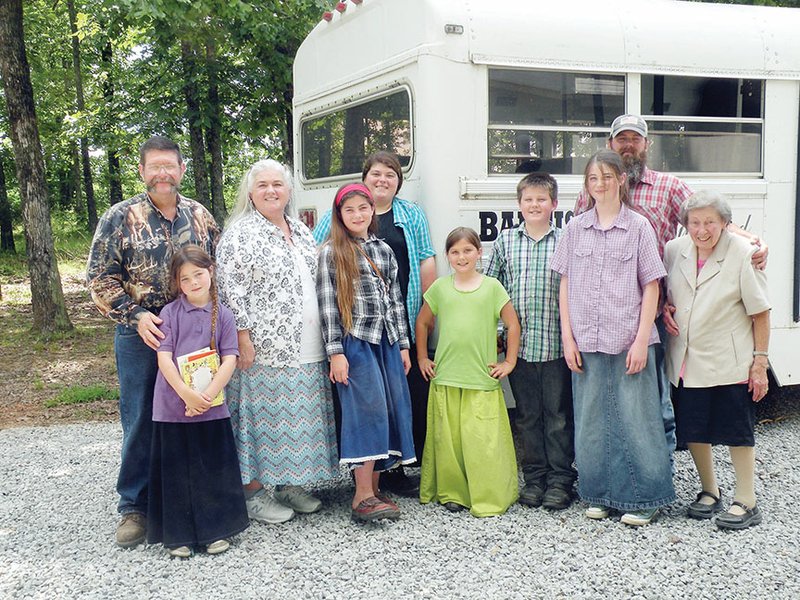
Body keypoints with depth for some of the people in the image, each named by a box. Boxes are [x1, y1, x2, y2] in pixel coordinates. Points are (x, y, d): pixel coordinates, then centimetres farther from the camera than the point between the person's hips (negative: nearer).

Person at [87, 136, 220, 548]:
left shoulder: (199, 216, 7)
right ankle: (134, 506, 17)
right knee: (140, 422, 4)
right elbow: (100, 278, -4)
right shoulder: (120, 218, -3)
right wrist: (135, 315, -14)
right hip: (142, 335, -3)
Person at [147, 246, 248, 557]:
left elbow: (230, 359, -3)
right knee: (176, 471, 6)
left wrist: (208, 394, -15)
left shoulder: (222, 315, 3)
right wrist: (187, 394, -19)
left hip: (212, 407, 1)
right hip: (172, 406, -1)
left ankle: (216, 530, 21)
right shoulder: (170, 313, -1)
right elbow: (164, 359, -8)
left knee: (214, 468, 8)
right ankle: (179, 535, 18)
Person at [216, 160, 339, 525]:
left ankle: (289, 484, 25)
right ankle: (253, 493, 9)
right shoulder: (240, 233, -8)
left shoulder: (302, 232, 16)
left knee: (300, 416, 12)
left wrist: (324, 338, 18)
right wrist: (243, 337, -18)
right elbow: (230, 289, -13)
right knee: (263, 416, -2)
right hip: (264, 348, -7)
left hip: (305, 350, 8)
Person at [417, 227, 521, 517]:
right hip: (445, 377, 2)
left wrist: (509, 362, 4)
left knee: (483, 440, -5)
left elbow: (512, 324, 7)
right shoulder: (440, 287, 8)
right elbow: (422, 322, 19)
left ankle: (489, 498, 6)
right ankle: (452, 493, 17)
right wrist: (422, 358, 14)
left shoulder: (492, 287, 3)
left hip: (482, 379, -2)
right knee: (449, 437, 5)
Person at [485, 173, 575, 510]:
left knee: (559, 415, 4)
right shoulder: (505, 241, 7)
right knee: (527, 415, 11)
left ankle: (560, 479, 15)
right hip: (519, 344, 2)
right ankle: (534, 477, 22)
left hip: (557, 343, -2)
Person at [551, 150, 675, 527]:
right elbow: (565, 286, 9)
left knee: (635, 419, 1)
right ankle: (599, 494, 22)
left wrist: (641, 340, -8)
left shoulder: (638, 227, 0)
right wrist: (567, 337, 2)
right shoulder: (575, 228, 8)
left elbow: (651, 287, -1)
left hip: (628, 341, -3)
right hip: (586, 343, 3)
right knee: (591, 421, 8)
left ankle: (641, 499, 13)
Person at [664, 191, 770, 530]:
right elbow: (664, 295, 20)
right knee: (692, 431, 11)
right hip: (686, 360, 5)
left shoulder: (742, 254, -11)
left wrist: (760, 361, -10)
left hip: (729, 362, -4)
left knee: (736, 431, 3)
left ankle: (746, 502, 16)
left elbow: (760, 313, -8)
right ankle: (709, 492, 30)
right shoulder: (674, 251, 2)